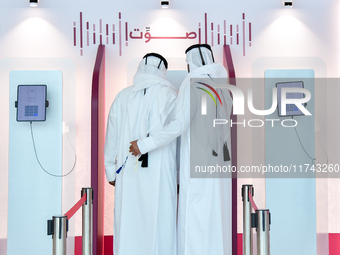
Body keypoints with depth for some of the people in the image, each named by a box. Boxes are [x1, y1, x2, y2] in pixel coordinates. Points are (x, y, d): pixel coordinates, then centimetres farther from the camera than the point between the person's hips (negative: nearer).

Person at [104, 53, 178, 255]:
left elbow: (112, 138, 9)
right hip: (160, 174, -2)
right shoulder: (171, 95, -1)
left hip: (128, 172, 3)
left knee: (128, 225, 8)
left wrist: (111, 171, 18)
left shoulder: (123, 96, 6)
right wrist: (180, 176, 7)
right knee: (159, 226, 3)